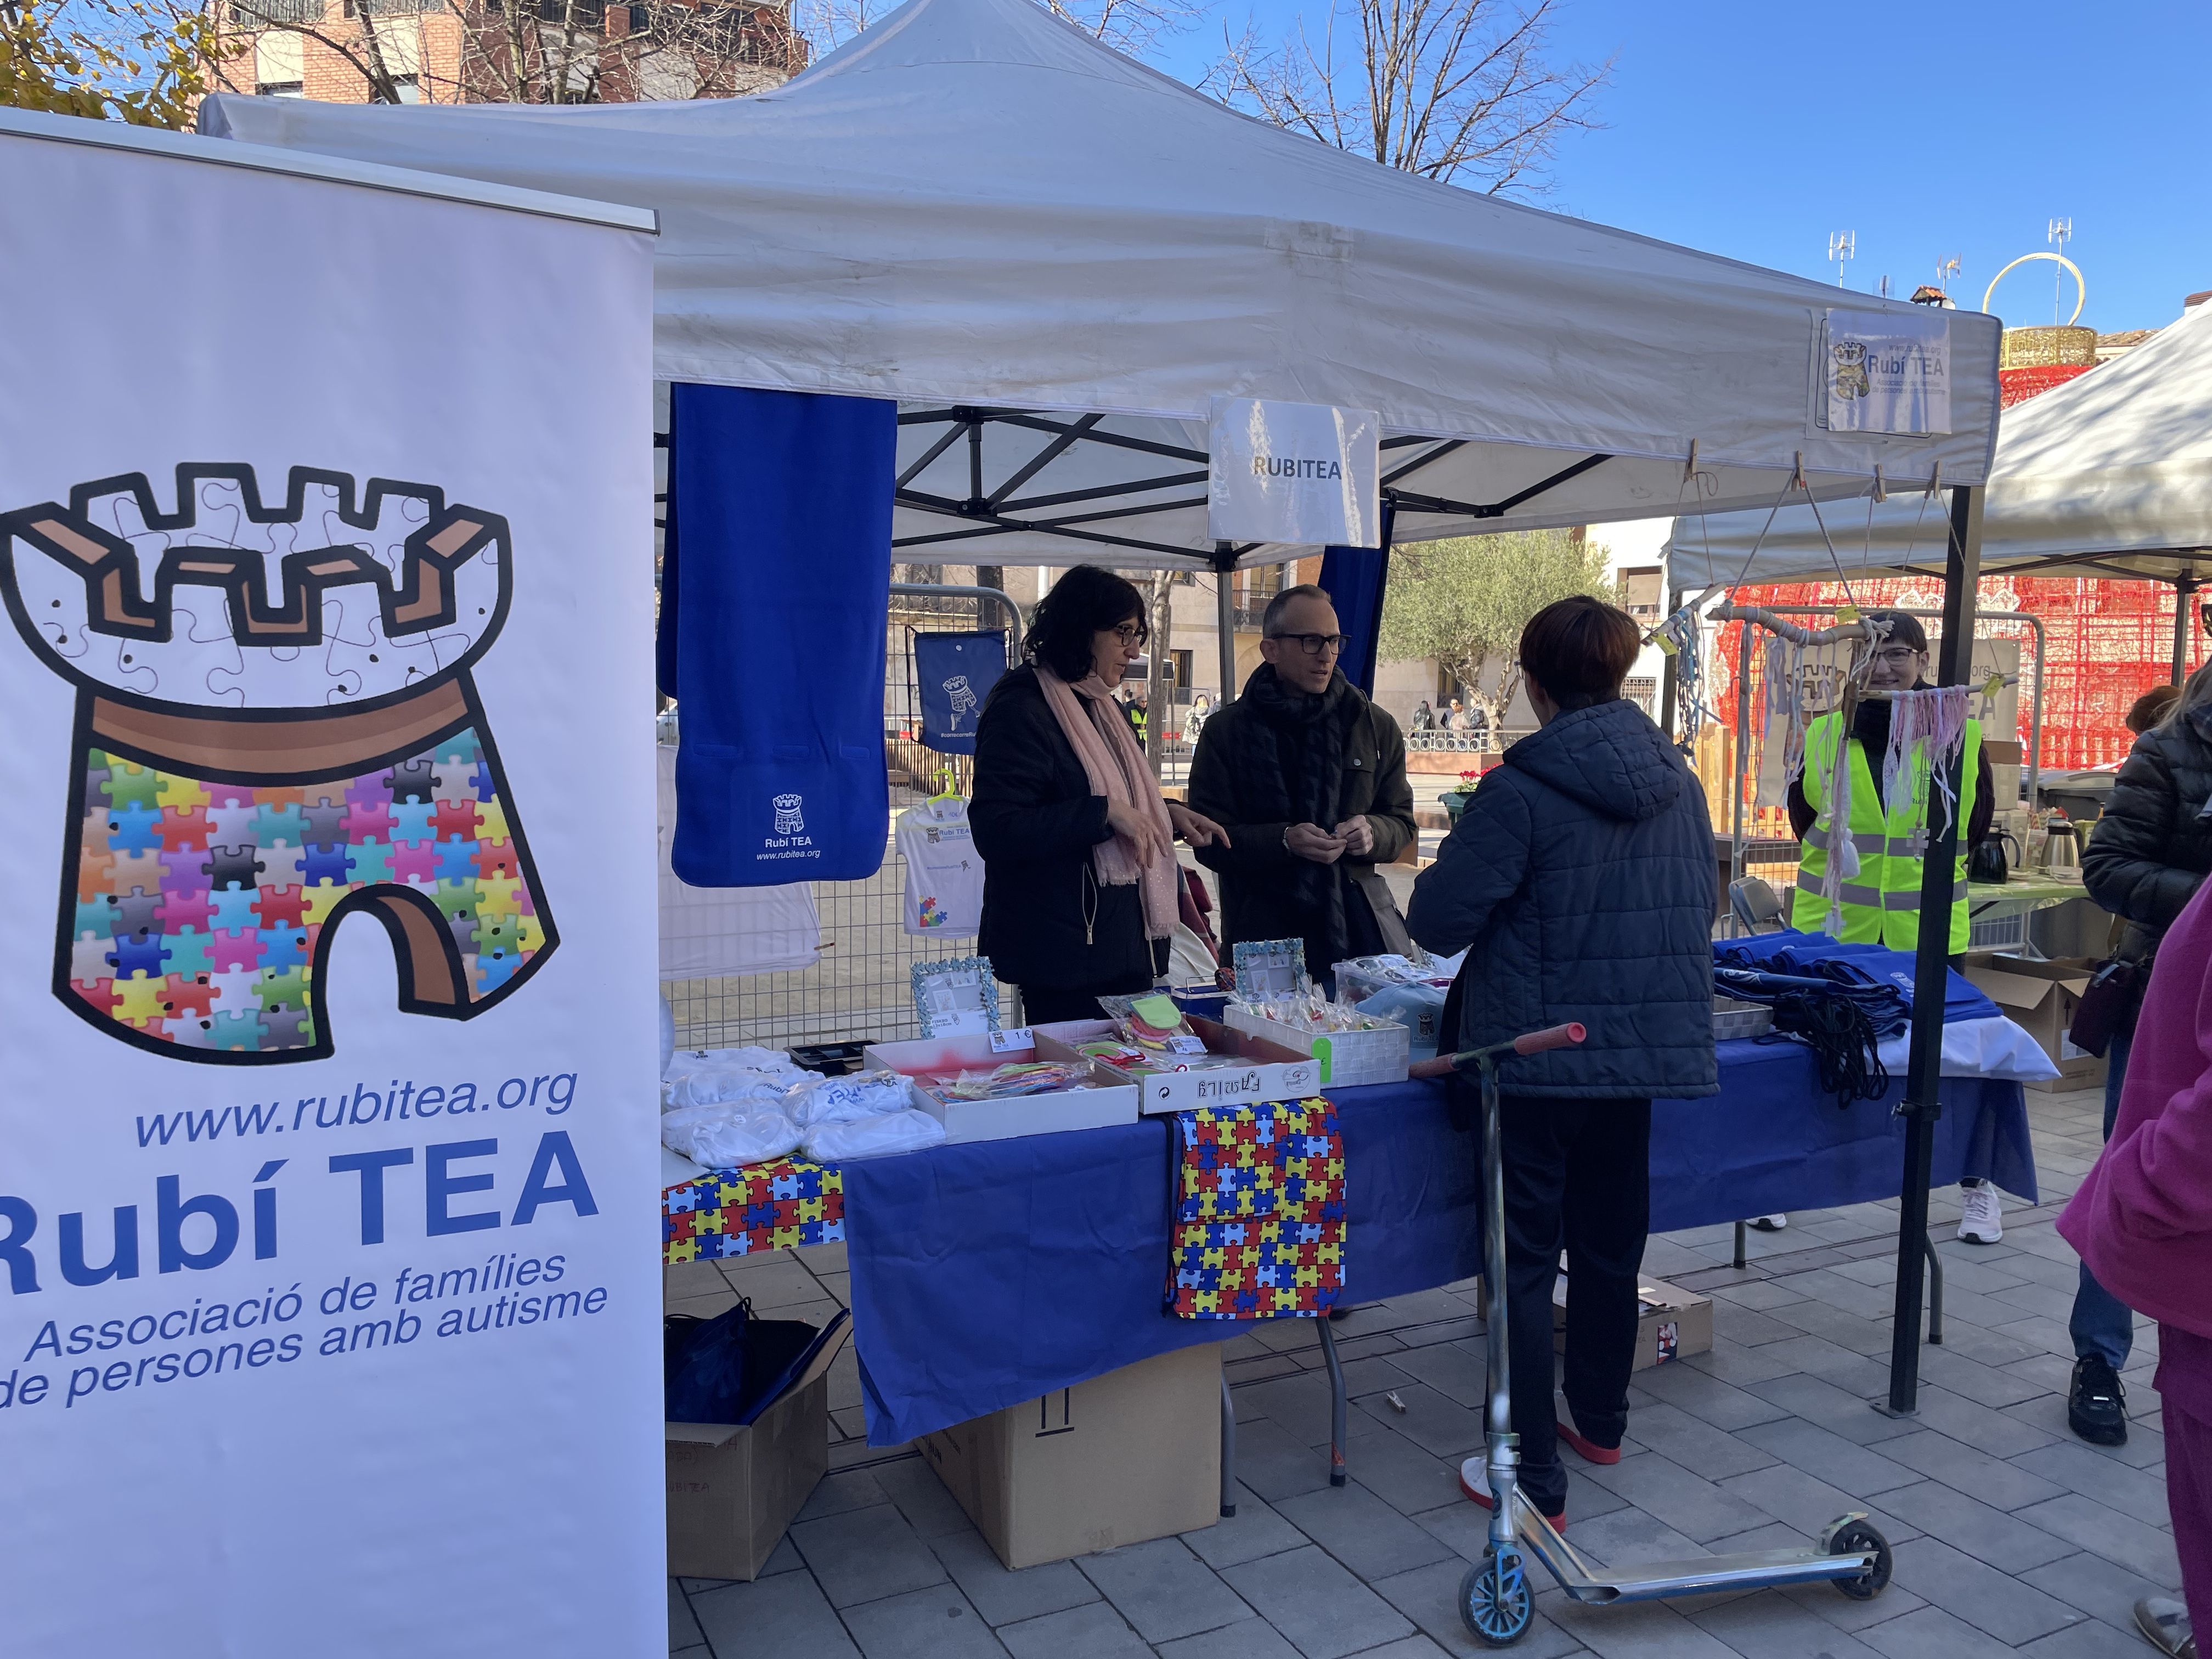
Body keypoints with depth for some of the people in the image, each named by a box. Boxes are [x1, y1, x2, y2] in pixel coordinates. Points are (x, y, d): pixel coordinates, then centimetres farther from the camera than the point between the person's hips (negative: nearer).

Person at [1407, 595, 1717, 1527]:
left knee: (1525, 1261, 4)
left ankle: (1533, 1476, 11)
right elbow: (1701, 905, 14)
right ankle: (1600, 1420, 39)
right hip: (1647, 1050, 6)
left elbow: (1437, 920, -15)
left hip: (1537, 1054, -6)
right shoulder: (1679, 784, 3)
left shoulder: (1523, 791, -17)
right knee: (1611, 1245, 21)